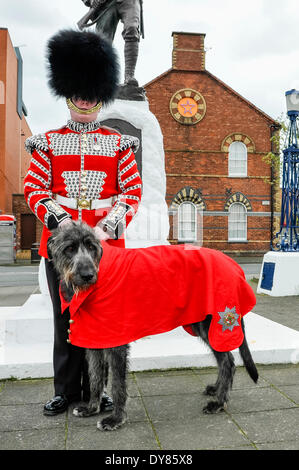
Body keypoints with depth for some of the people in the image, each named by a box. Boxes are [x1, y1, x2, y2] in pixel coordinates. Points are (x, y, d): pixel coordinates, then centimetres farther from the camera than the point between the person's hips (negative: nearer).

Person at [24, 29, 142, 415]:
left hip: (105, 244, 0)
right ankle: (66, 391, 24)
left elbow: (132, 192, 3)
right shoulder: (48, 143, 9)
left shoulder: (118, 144, 8)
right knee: (65, 317, 9)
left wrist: (107, 228, -11)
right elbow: (34, 189, 3)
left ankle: (95, 390, 22)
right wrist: (59, 222, -14)